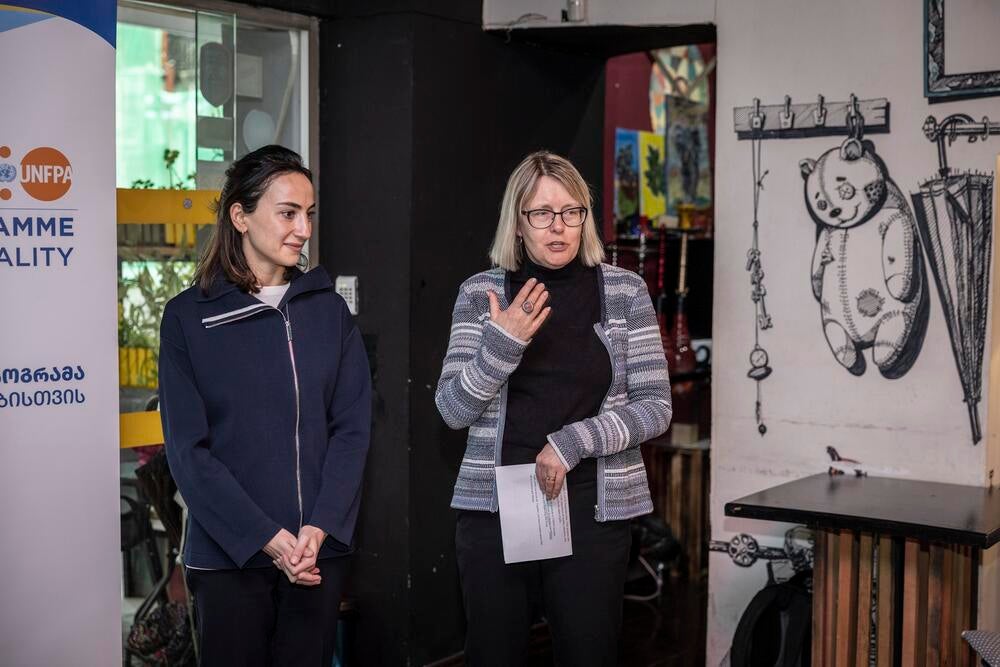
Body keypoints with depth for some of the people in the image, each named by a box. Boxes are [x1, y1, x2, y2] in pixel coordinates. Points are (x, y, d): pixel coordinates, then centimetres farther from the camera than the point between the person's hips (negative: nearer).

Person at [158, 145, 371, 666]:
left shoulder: (328, 309, 6)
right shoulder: (188, 316, -2)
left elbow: (352, 427, 2)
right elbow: (189, 449, -6)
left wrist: (317, 530, -11)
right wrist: (268, 539, -14)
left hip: (320, 550, 2)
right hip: (228, 554, -2)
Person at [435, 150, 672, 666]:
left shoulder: (625, 292, 2)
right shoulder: (480, 293, 3)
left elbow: (655, 407, -1)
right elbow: (453, 409, -1)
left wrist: (572, 442, -13)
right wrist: (501, 344, -17)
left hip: (593, 510, 0)